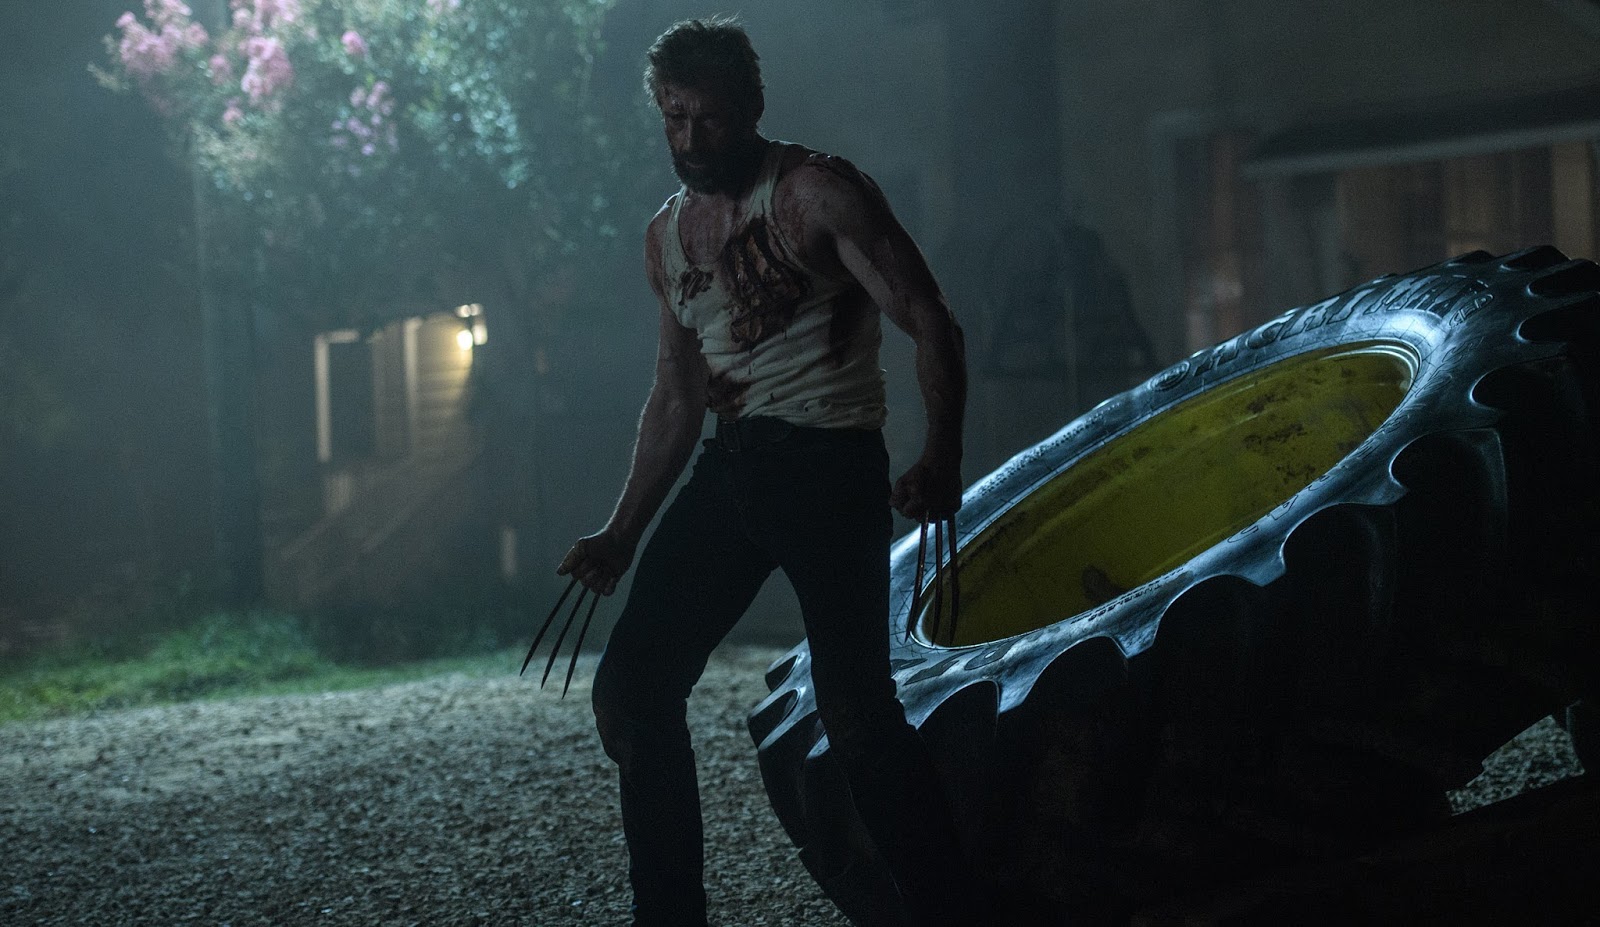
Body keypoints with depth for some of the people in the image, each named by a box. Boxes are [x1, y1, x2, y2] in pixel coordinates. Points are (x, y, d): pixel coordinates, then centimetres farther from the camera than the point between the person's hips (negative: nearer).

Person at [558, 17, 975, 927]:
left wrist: (942, 459, -25)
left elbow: (932, 324, -12)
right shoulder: (668, 235, 14)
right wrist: (622, 535, 20)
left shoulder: (818, 192, -7)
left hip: (828, 466, -7)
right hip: (730, 469, 7)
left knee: (856, 713, -16)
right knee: (630, 693, 3)